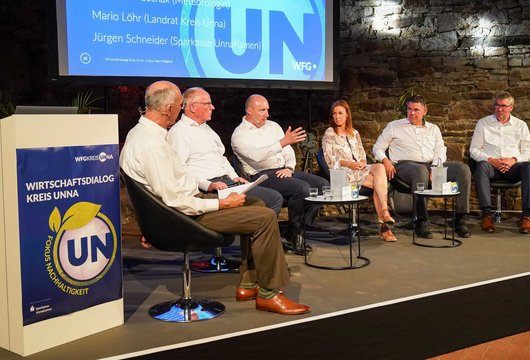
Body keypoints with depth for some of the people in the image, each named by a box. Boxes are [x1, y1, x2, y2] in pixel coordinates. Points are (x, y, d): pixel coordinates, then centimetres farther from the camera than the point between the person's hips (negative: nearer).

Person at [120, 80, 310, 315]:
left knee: (257, 205, 17)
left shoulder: (141, 132, 8)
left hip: (188, 200, 11)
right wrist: (222, 203, -17)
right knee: (266, 218, -15)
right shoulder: (151, 144, -25)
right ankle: (268, 294, 0)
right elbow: (175, 201, -26)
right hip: (186, 215, -11)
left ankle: (248, 284, 19)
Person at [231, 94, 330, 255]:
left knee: (322, 184, -9)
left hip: (283, 171, 8)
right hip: (262, 175, -8)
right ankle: (295, 232, -8)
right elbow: (257, 155, -23)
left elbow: (288, 152, 19)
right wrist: (284, 142, -32)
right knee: (302, 188, -30)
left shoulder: (273, 126, 18)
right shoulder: (240, 134, -5)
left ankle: (300, 229, -4)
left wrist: (289, 168, -3)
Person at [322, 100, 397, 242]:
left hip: (360, 169, 5)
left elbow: (362, 154, 19)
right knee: (380, 183, -27)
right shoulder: (329, 134, 7)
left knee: (379, 167, -30)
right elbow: (330, 160, -3)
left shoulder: (354, 133, 23)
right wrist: (348, 164, -16)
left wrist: (363, 162, -5)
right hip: (344, 172, -5)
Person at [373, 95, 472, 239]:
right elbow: (378, 148, 12)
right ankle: (422, 222, -38)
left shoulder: (433, 128, 23)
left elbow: (440, 151, 12)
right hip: (406, 164, -4)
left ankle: (460, 219, -19)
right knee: (421, 171, -42)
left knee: (463, 169, -20)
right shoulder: (394, 127, 15)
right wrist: (385, 160, -10)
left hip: (432, 165, 4)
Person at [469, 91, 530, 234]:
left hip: (513, 166, 1)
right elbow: (473, 150, 5)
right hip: (491, 165, -1)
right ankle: (487, 215, -40)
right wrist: (491, 160, -12)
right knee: (481, 166, -37)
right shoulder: (483, 123, 11)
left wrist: (514, 160, -11)